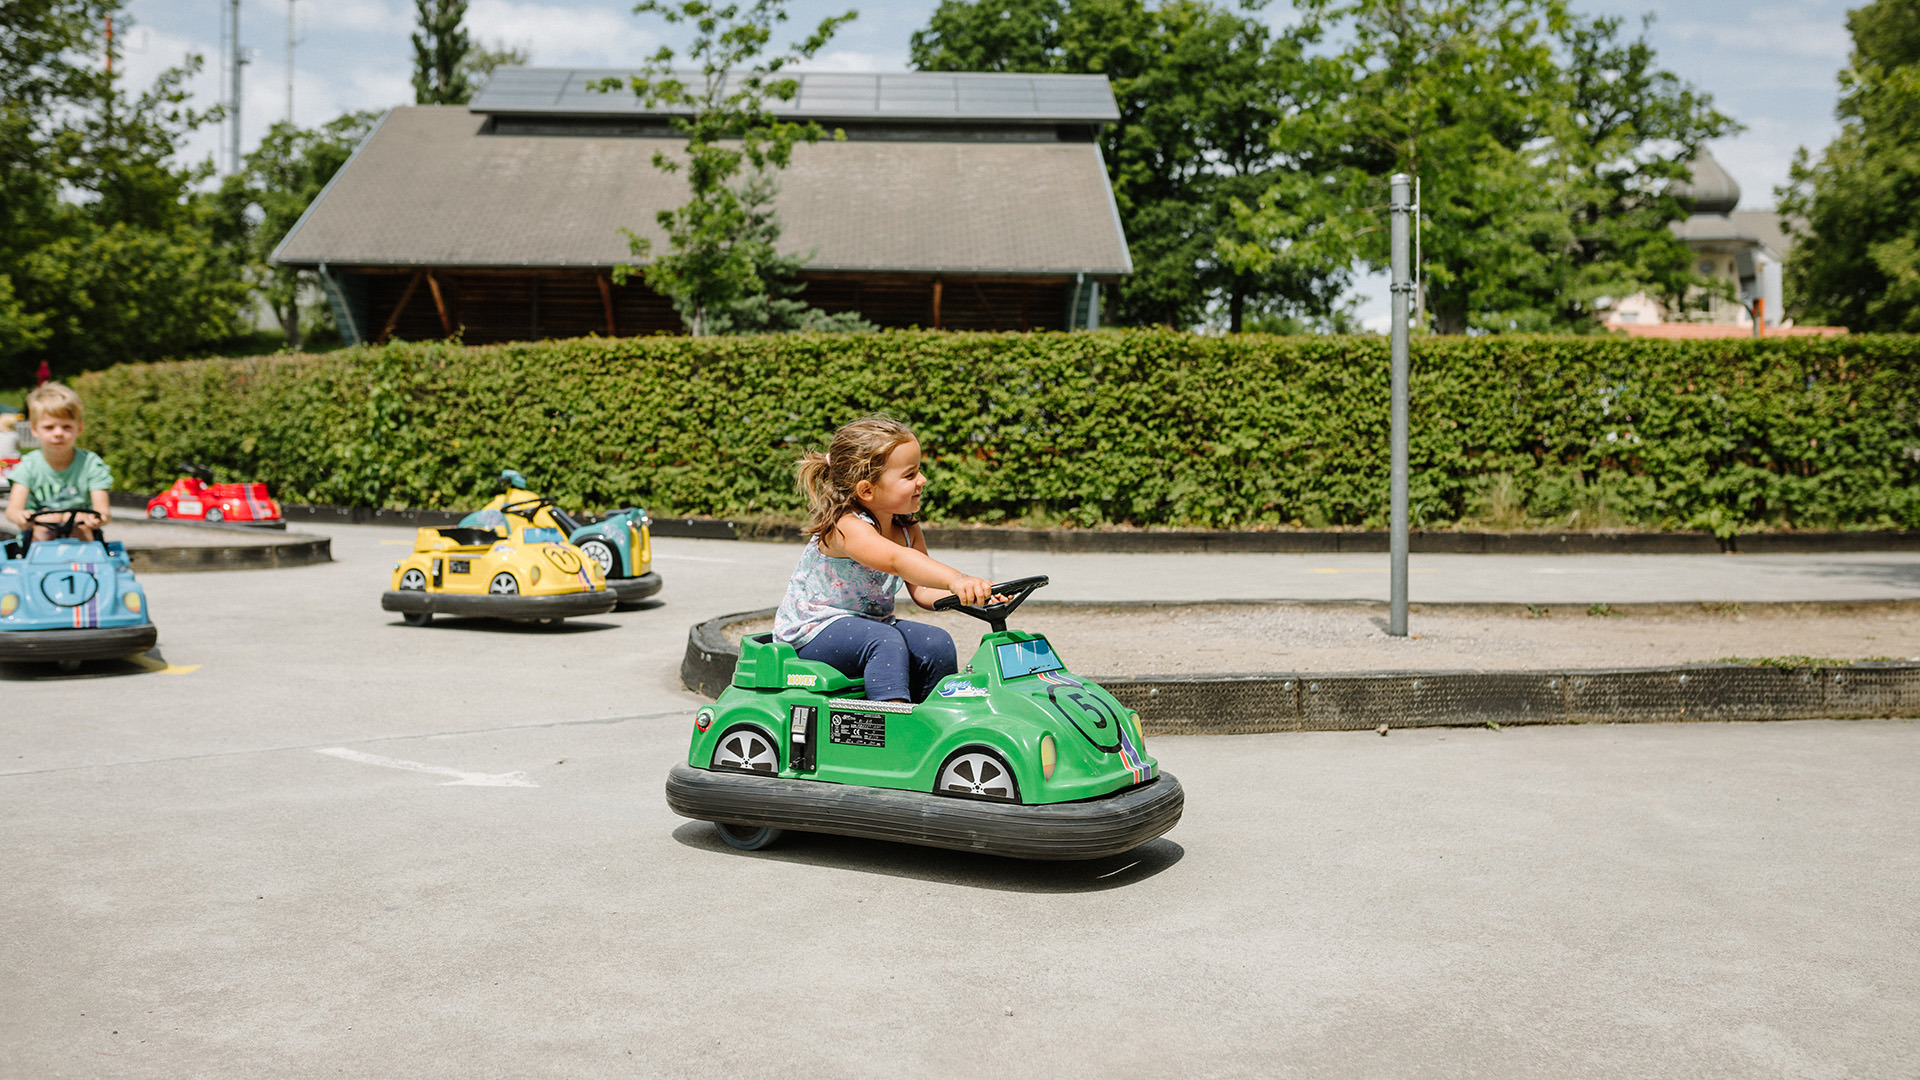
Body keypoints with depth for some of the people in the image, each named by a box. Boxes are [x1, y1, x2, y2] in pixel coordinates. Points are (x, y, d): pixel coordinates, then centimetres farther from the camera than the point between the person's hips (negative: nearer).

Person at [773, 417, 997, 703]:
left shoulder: (907, 530, 0)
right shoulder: (846, 527, -28)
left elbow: (921, 589, -3)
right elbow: (897, 560, -46)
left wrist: (969, 594, -23)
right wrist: (957, 581, -61)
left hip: (870, 623, 8)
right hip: (811, 633, -8)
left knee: (937, 643, -10)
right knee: (886, 641, -32)